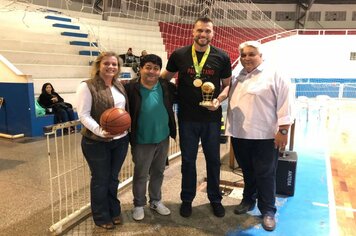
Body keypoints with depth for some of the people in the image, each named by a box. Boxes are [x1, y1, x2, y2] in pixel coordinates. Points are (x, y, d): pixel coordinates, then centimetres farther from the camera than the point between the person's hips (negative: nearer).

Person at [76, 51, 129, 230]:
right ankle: (101, 217, 29)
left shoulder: (119, 85, 8)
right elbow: (83, 115, -17)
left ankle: (114, 211, 37)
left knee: (113, 178, 19)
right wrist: (100, 131, -29)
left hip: (121, 140, 6)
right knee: (100, 180, 10)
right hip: (97, 142, -5)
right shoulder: (87, 86, -13)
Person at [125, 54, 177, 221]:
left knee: (158, 173, 20)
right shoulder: (131, 89, -13)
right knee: (140, 175, 12)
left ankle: (156, 201, 40)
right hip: (142, 141, -3)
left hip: (163, 139, 4)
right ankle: (139, 205, 33)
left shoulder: (167, 87, -3)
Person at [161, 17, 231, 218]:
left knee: (213, 159, 13)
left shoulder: (222, 57, -2)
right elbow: (165, 77, 12)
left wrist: (219, 100, -13)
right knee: (188, 160, 12)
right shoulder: (179, 55, -2)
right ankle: (187, 199, 31)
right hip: (187, 118, 0)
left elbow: (227, 85, 5)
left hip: (212, 117, 1)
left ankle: (215, 199, 34)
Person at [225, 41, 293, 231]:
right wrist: (230, 128, 14)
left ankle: (268, 210, 20)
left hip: (264, 135, -5)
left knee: (265, 174, 4)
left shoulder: (274, 76, -6)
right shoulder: (237, 77, 13)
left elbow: (283, 104, -10)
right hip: (239, 134, 6)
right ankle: (248, 200, 36)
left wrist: (283, 130, -14)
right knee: (247, 171, 18)